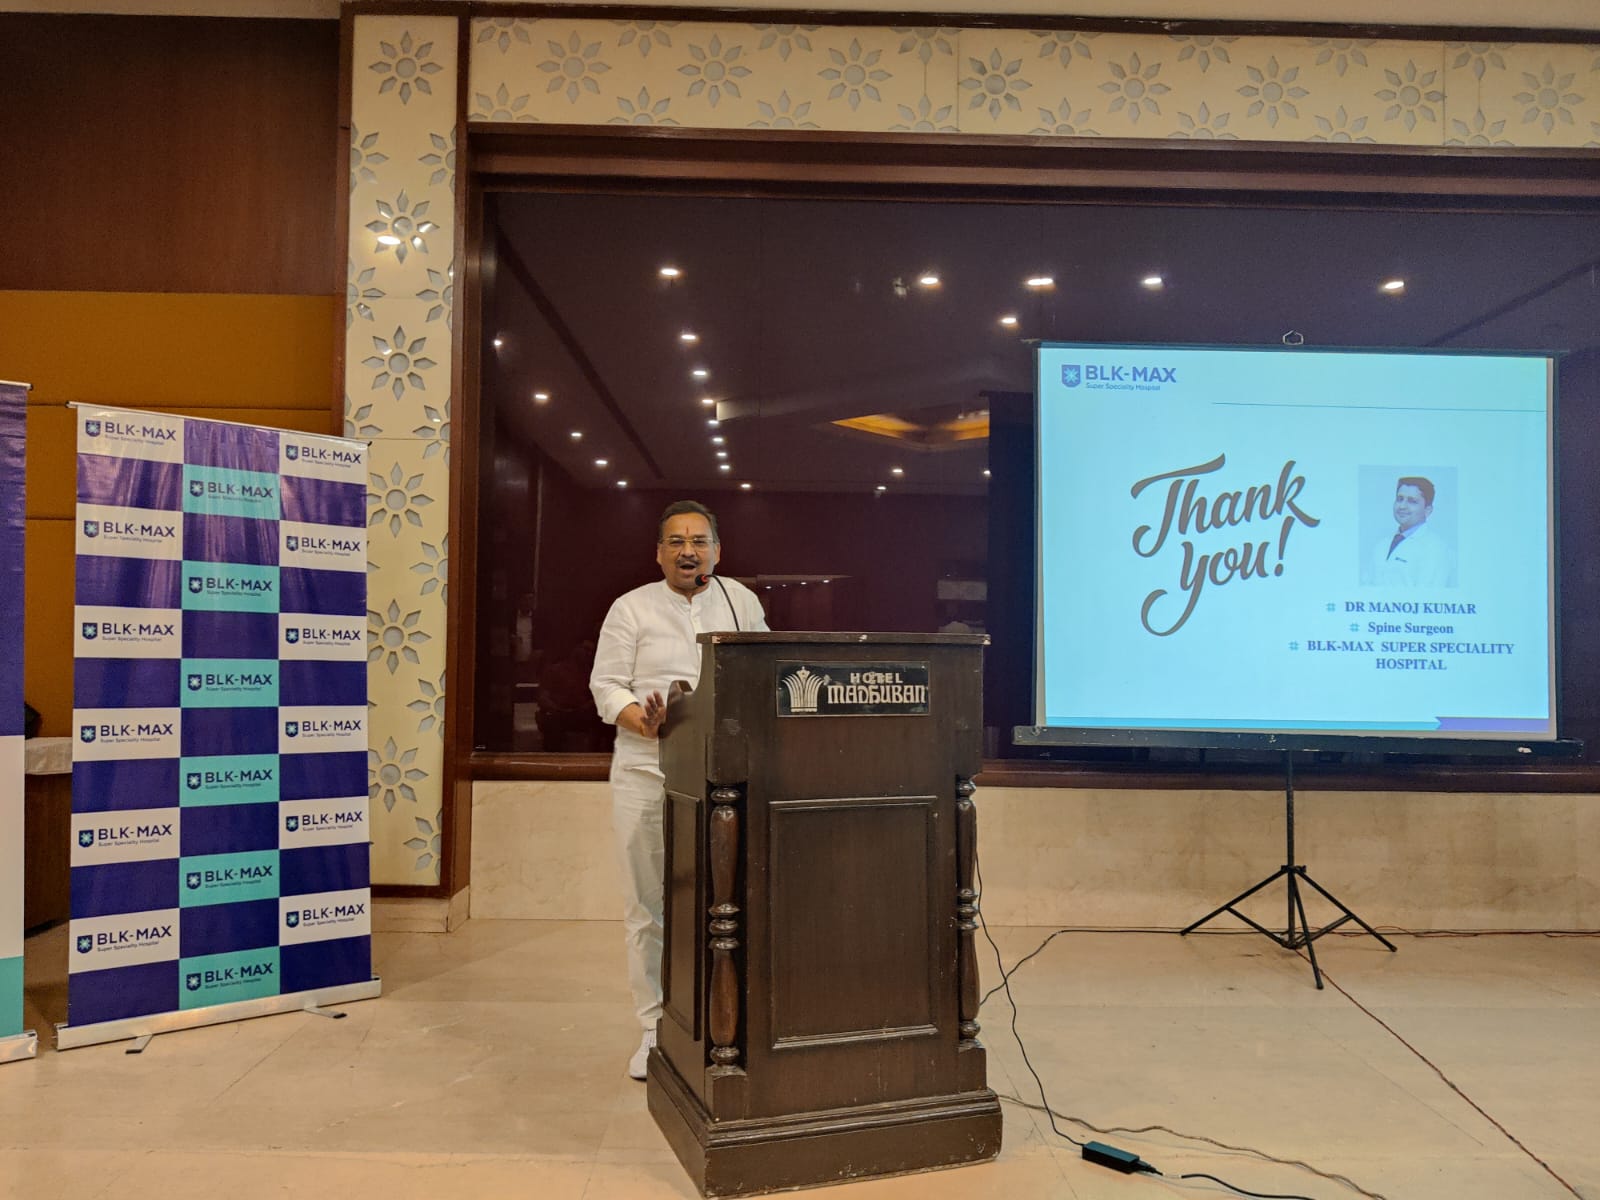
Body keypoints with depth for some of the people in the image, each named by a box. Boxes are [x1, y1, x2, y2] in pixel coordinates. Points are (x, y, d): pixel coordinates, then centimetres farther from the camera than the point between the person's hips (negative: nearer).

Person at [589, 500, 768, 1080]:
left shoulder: (742, 601, 12)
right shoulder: (631, 608, 5)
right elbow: (606, 686, -1)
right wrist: (645, 722, -19)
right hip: (647, 771, -1)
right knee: (648, 903, 3)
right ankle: (654, 1027, 14)